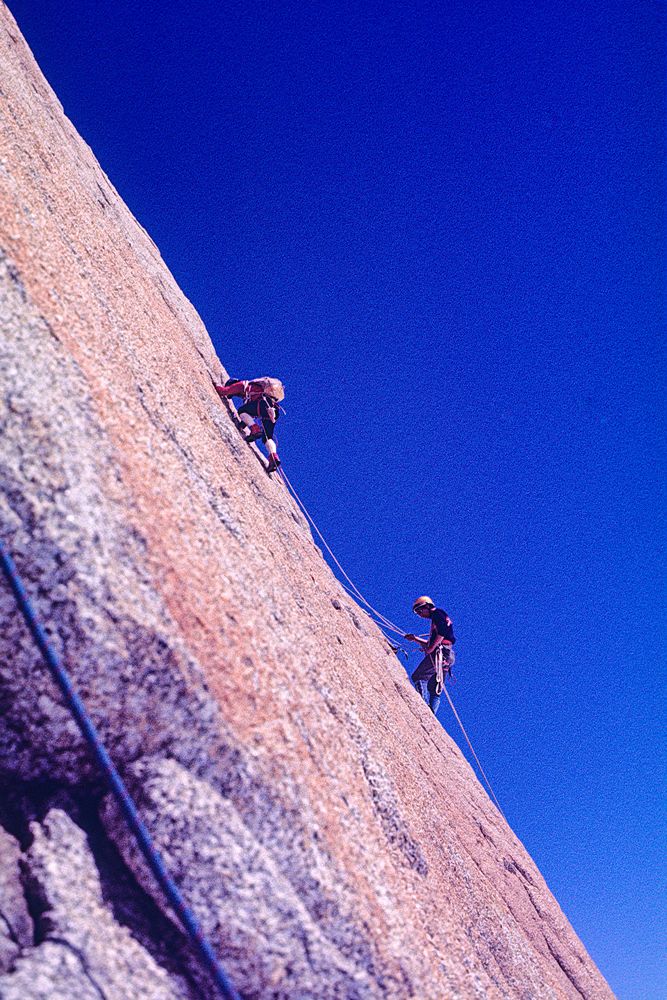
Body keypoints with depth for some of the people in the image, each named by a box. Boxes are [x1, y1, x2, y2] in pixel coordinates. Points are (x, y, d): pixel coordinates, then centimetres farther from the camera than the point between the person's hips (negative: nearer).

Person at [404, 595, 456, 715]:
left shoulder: (437, 614, 1)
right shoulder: (436, 619, 30)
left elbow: (442, 632, -16)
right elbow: (430, 644, 33)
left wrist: (431, 648, -18)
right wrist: (415, 639, 26)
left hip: (440, 653, -10)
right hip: (446, 657, 10)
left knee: (418, 677, -12)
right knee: (435, 691, 4)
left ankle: (425, 705, -22)